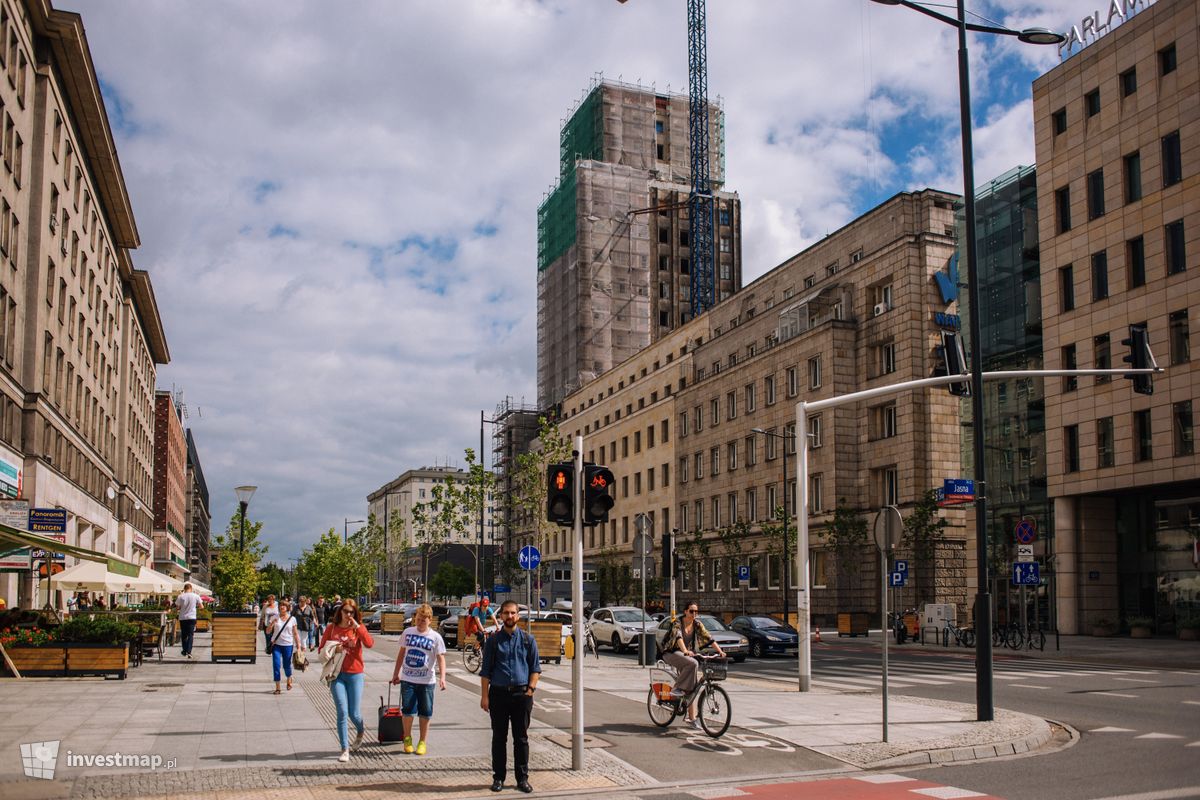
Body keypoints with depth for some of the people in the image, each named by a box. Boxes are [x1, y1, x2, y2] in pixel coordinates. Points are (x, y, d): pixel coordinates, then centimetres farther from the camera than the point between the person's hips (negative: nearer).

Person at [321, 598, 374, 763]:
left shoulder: (359, 628, 1)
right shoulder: (331, 628, 4)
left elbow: (369, 644, -17)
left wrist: (357, 627, -19)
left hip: (354, 674, 0)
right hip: (337, 674, 0)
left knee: (354, 713, 3)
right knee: (342, 712, -8)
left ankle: (361, 730, 38)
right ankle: (345, 750, 2)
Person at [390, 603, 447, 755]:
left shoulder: (435, 637, -4)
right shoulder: (408, 632, 3)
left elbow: (441, 658, -8)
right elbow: (401, 653, 13)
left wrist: (442, 677, -21)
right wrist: (396, 673, 16)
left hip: (426, 680, -1)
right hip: (407, 679, 1)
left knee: (425, 713, 6)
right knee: (408, 710, 0)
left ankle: (422, 742, 18)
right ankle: (407, 738, 20)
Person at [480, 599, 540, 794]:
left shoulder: (528, 640, 6)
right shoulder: (493, 640, 5)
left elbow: (535, 669, 9)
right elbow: (485, 671, 5)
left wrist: (530, 689, -4)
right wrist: (484, 696, -1)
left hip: (522, 693, 0)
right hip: (498, 693, 0)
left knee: (521, 738, 5)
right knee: (499, 738, 6)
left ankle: (522, 778, 13)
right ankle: (498, 777, 16)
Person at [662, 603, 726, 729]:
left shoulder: (697, 624, 1)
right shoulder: (678, 623, -15)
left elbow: (708, 638, -6)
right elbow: (678, 637, -32)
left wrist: (720, 651, -19)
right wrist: (685, 651, -50)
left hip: (687, 655, 6)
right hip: (672, 653, -6)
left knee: (692, 687, -2)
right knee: (693, 663, -33)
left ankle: (692, 718, 3)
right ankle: (677, 688, -23)